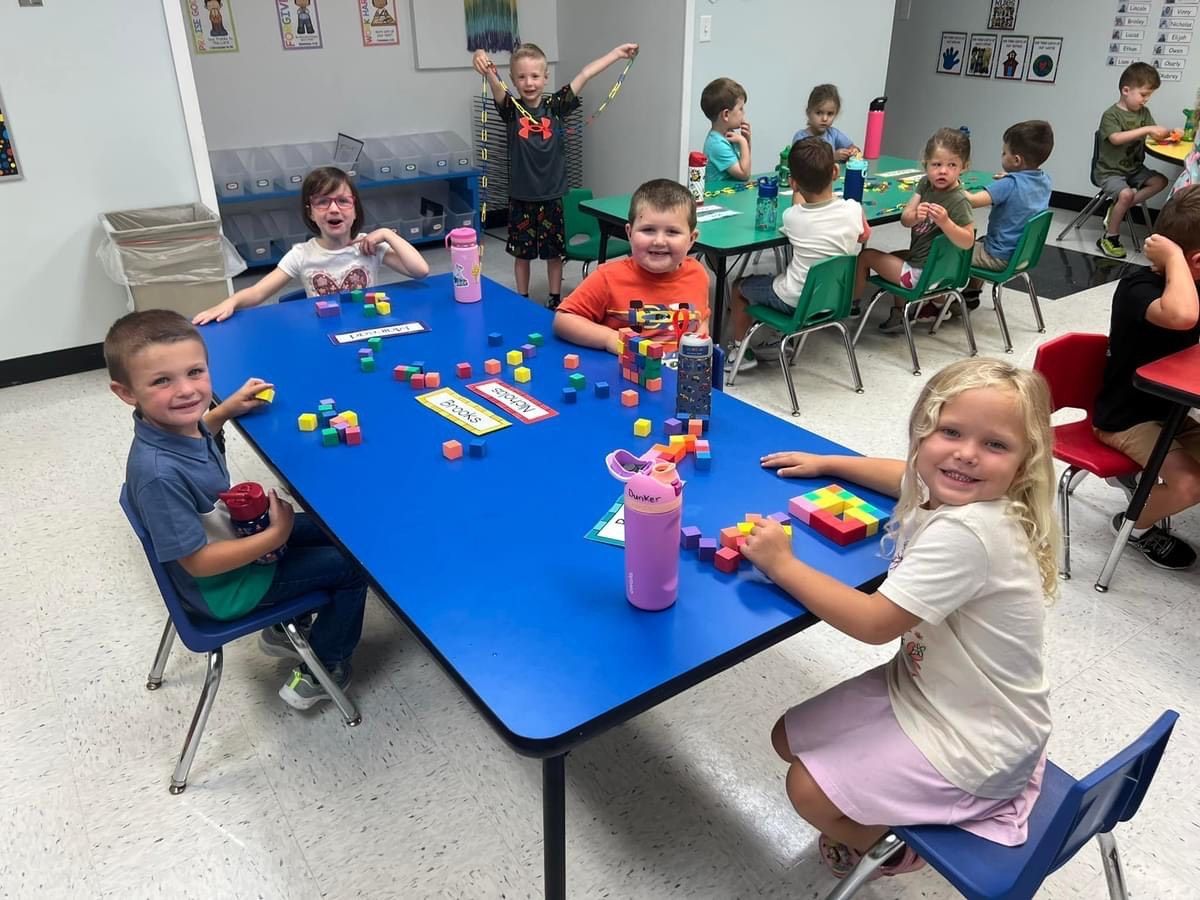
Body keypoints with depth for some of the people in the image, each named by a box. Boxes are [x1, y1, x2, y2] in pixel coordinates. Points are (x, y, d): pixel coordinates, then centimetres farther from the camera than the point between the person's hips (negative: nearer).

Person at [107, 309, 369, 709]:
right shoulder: (159, 474, -38)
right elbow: (197, 561, -30)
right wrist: (276, 536, -24)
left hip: (233, 537, 8)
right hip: (223, 588, -8)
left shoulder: (169, 424, -14)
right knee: (354, 565, -1)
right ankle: (319, 673, 17)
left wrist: (228, 408, 0)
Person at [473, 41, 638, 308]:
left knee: (554, 252, 11)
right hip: (521, 197, 0)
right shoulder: (511, 109, -4)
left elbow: (585, 74, -3)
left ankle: (555, 301, 26)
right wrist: (485, 65, -45)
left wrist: (617, 52, -4)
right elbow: (496, 86, -24)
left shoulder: (555, 106, -1)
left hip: (551, 195, 1)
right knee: (522, 253, 11)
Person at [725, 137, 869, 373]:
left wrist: (798, 190, 20)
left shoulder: (792, 216, -18)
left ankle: (741, 350, 23)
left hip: (794, 301, -4)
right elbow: (863, 237, 10)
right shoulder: (853, 210, -14)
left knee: (739, 287, 20)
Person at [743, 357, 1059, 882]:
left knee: (809, 788, -7)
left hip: (974, 740, -9)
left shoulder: (966, 533, -34)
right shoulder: (954, 496, -6)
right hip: (926, 686, 9)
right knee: (789, 739, 11)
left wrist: (781, 563, -24)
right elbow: (909, 476, 20)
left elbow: (873, 623, -32)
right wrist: (825, 463, 19)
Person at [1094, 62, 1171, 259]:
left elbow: (1154, 135, 3)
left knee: (1160, 181, -8)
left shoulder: (1144, 112, 8)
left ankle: (1118, 209, -3)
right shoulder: (1111, 114, -13)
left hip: (1134, 168, 8)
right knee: (1126, 193, -29)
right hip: (1110, 171, -8)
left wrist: (1168, 134, -19)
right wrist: (1146, 129, -33)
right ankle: (1109, 238, -13)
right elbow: (1116, 138, -29)